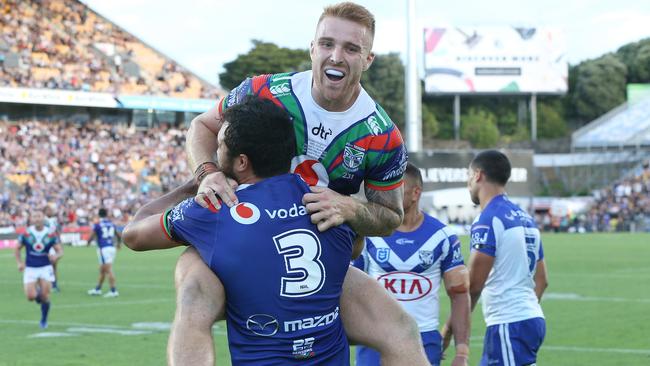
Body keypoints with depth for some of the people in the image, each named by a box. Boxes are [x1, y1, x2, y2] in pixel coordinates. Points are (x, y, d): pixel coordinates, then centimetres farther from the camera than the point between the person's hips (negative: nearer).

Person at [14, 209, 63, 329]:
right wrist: (19, 263, -5)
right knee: (31, 296, -10)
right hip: (30, 269, 0)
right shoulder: (26, 234, -6)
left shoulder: (50, 234, -5)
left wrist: (56, 256, -24)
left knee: (45, 296, -4)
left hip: (45, 268, 0)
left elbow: (60, 250, -1)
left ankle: (44, 319, 19)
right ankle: (37, 292, 28)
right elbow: (17, 249, 8)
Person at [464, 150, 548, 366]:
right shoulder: (525, 218, 15)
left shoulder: (488, 220, -13)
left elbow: (473, 285, -16)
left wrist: (450, 330, -9)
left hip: (508, 325, -9)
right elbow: (541, 280, 18)